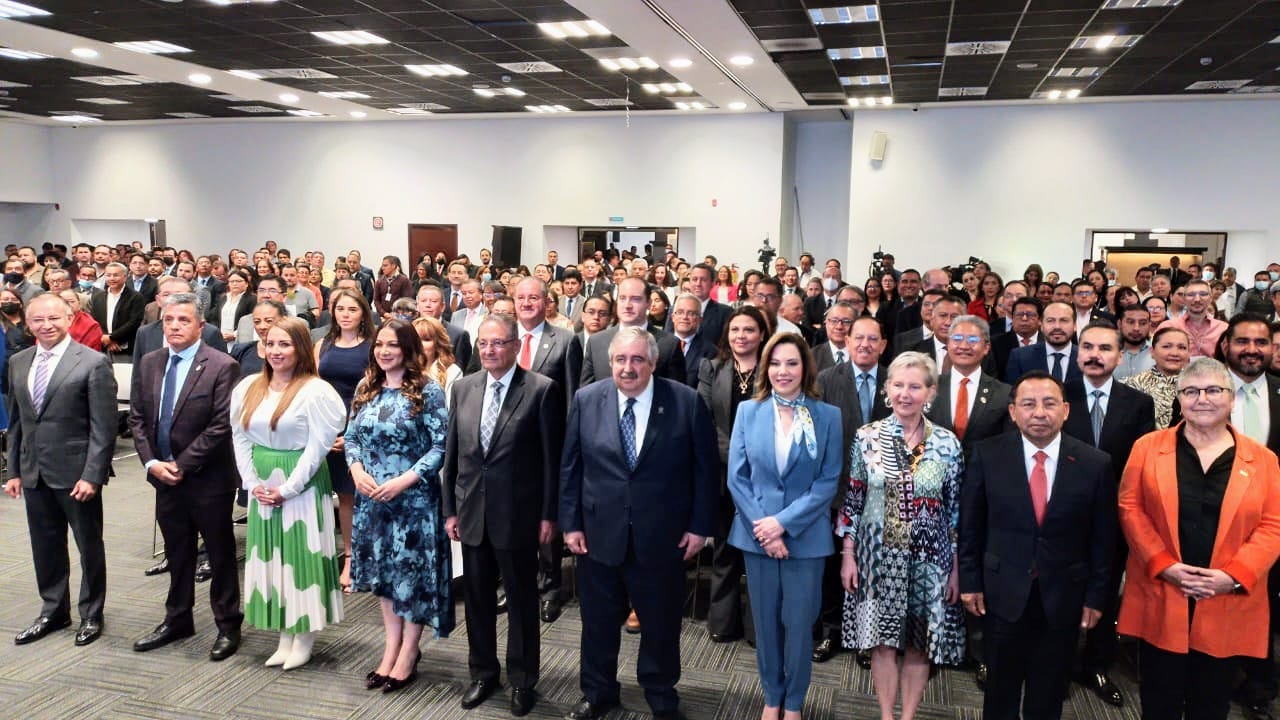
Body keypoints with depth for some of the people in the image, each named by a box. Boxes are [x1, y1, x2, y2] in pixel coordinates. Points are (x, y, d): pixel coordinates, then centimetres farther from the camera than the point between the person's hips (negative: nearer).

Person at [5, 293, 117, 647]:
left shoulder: (93, 363, -11)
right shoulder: (18, 363, 8)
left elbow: (103, 427, -13)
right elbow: (15, 422, 13)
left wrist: (92, 475, -17)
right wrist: (14, 470, 9)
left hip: (76, 473, -5)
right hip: (34, 473, 5)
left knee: (89, 546, 9)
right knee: (45, 547, 15)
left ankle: (91, 615, 25)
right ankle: (53, 612, 32)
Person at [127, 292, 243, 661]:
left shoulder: (222, 366, -13)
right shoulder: (148, 363, 6)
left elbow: (222, 426, -17)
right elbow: (137, 418, 8)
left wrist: (182, 465, -16)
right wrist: (152, 462, -5)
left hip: (208, 478, -5)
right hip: (164, 476, 6)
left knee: (220, 553, 7)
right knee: (177, 552, 18)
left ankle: (228, 626, 20)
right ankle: (177, 620, 33)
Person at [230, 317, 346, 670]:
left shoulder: (315, 391, -13)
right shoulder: (248, 387, 5)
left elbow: (318, 446, -14)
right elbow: (240, 438, 7)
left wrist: (287, 489, -14)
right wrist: (252, 483, -2)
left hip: (302, 486, -6)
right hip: (261, 487, 6)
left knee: (301, 556, 2)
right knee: (271, 558, 11)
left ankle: (304, 636, 15)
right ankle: (285, 635, 23)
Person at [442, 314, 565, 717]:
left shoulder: (542, 389, -9)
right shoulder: (464, 387, 5)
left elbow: (552, 457, -8)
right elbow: (452, 452, 9)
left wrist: (548, 514, -9)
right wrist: (450, 509, 7)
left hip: (517, 514, -4)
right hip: (471, 513, 5)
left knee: (521, 600, 9)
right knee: (477, 597, 16)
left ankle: (522, 681, 26)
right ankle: (483, 673, 33)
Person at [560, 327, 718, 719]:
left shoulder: (687, 401, -10)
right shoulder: (586, 400, -4)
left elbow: (704, 468, -4)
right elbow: (570, 467, 2)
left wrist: (700, 525, -5)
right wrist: (570, 522, 0)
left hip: (663, 536, -1)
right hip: (599, 533, 2)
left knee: (661, 623, 15)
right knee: (598, 621, 17)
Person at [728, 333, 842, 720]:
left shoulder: (828, 416, -4)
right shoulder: (748, 411, 0)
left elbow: (829, 481, -7)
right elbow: (736, 477, -2)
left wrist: (784, 522, -15)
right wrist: (761, 529, -11)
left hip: (806, 536, -1)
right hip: (757, 535, 1)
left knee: (799, 623, 8)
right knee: (765, 621, 12)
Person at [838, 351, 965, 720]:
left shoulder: (948, 443, -4)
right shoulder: (867, 436, -4)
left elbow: (956, 509, 0)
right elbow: (852, 499, 0)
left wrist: (956, 568, 0)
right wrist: (847, 554, -3)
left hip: (929, 560, 0)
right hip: (878, 556, 0)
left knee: (919, 644, 10)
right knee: (882, 641, 7)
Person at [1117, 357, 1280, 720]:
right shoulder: (1148, 447, 2)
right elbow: (1131, 508, -2)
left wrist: (1234, 577, -14)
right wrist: (1164, 566, -13)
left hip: (1228, 606, 1)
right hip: (1161, 601, -1)